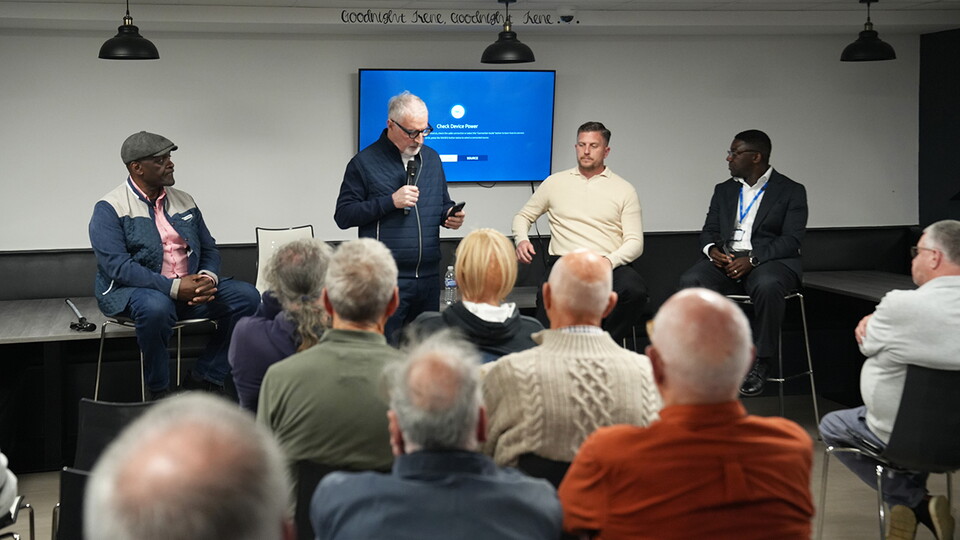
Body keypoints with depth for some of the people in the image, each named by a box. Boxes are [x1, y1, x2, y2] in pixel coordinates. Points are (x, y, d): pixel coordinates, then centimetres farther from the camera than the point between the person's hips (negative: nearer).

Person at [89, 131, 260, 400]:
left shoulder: (184, 201, 14)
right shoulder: (109, 209, -6)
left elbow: (209, 249, 16)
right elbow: (117, 266, -17)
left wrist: (208, 278, -9)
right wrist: (173, 287, -25)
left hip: (191, 289, 6)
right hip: (131, 292, -6)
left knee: (246, 295, -14)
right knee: (157, 306, -40)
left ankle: (205, 378, -6)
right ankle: (159, 392, -19)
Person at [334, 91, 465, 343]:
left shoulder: (431, 158, 14)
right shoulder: (365, 162, -3)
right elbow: (343, 216, -7)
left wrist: (451, 215, 0)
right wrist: (390, 201, -15)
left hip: (429, 276, 5)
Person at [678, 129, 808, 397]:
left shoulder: (791, 191, 5)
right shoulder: (724, 190, 21)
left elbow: (791, 240, -6)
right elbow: (708, 231, 17)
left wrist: (753, 259, -20)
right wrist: (712, 249, -9)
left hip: (769, 261, -4)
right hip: (725, 260, 4)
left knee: (767, 285, -40)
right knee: (690, 281, -28)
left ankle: (760, 364, -25)